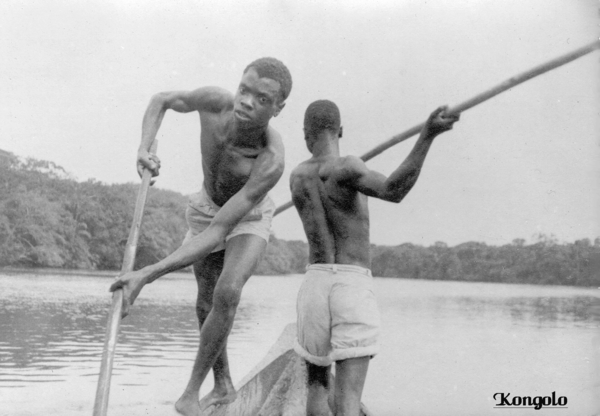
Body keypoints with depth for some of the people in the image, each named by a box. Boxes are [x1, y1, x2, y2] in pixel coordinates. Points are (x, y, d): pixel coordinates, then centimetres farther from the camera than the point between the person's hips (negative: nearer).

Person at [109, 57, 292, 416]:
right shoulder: (214, 101, -34)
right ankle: (224, 386, 32)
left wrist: (145, 276, -48)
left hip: (249, 217, -4)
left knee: (227, 293, -27)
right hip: (207, 208, 4)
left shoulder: (272, 161, -44)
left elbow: (217, 234, -44)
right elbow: (162, 101, -9)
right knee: (206, 305, 10)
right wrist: (145, 150, -28)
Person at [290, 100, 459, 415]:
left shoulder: (297, 176, 12)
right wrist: (428, 135, -33)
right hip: (354, 288, -4)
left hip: (316, 284, 5)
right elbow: (393, 190, -27)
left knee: (317, 383, 23)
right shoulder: (343, 168, -8)